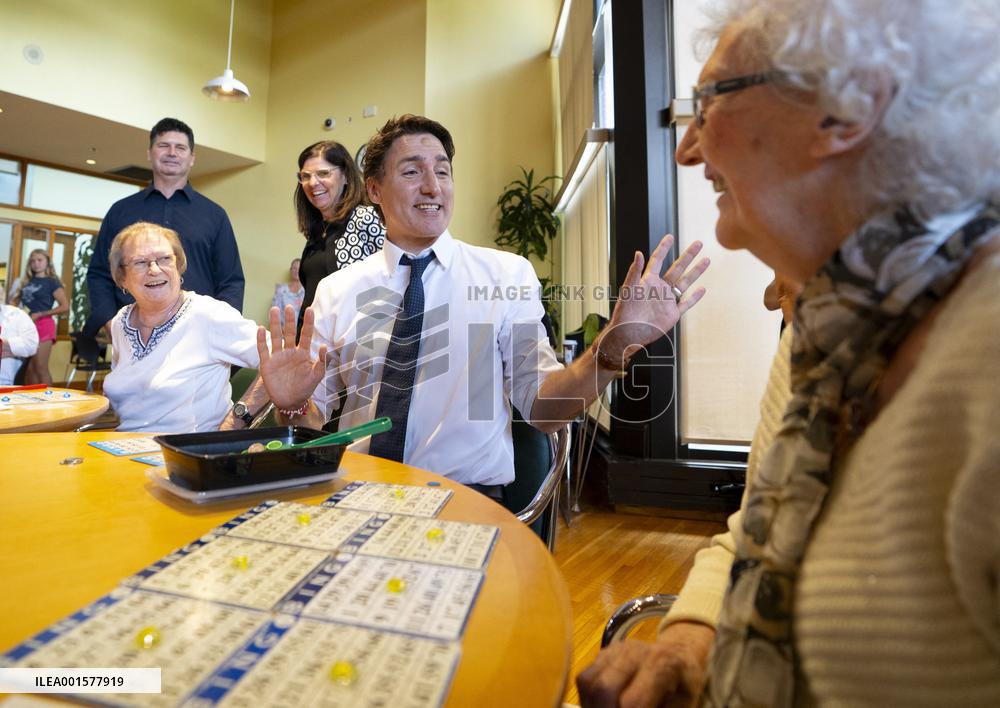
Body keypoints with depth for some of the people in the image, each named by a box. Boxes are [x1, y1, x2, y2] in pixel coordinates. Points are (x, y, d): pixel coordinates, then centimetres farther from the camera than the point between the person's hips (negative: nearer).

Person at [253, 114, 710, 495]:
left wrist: (614, 346, -22)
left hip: (469, 496, -1)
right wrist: (292, 404, -15)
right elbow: (313, 421, 7)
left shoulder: (508, 274, 0)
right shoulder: (336, 291, 4)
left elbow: (541, 405, -6)